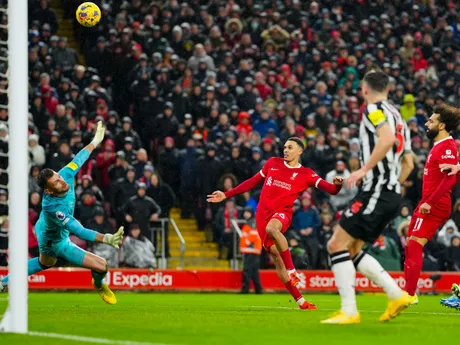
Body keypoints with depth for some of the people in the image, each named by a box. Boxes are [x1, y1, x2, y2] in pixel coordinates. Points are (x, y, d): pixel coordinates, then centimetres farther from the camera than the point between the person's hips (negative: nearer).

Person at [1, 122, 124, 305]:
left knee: (44, 263, 36)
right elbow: (79, 231, -50)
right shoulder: (52, 207, -47)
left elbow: (78, 160, -8)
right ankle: (99, 284, 32)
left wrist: (95, 141, 2)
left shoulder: (65, 175, -28)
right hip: (56, 242, -9)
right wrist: (107, 238, -62)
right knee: (101, 265, -2)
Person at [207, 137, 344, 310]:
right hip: (263, 214, 4)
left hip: (282, 213, -4)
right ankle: (300, 300, 2)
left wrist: (337, 185, -30)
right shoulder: (273, 163, 12)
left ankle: (292, 271, -33)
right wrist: (226, 195, 19)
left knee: (271, 228, -40)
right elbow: (252, 182, 20)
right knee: (276, 257, -3)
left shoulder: (306, 174, 2)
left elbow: (331, 189, -6)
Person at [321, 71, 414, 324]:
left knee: (337, 245, -8)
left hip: (376, 191, -9)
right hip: (392, 194, 9)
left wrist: (365, 169, -23)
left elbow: (387, 138, -26)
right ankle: (397, 295, 8)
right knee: (351, 250, 14)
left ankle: (349, 311, -13)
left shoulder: (374, 109, -6)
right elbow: (408, 163, 23)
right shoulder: (397, 117, 21)